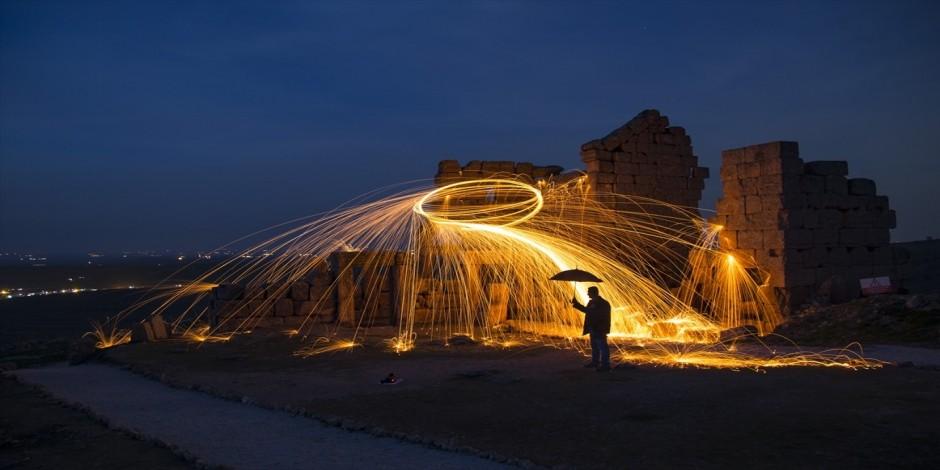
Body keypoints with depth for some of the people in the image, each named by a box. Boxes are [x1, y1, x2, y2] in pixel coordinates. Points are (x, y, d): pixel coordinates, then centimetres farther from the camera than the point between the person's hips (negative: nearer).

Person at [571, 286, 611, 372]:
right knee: (594, 346, 19)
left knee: (602, 347, -8)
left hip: (600, 329, -10)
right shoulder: (592, 302, 11)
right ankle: (595, 362, 31)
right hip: (593, 329, 10)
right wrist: (577, 304, 18)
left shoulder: (603, 304, -17)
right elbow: (587, 310, 26)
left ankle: (605, 365, -5)